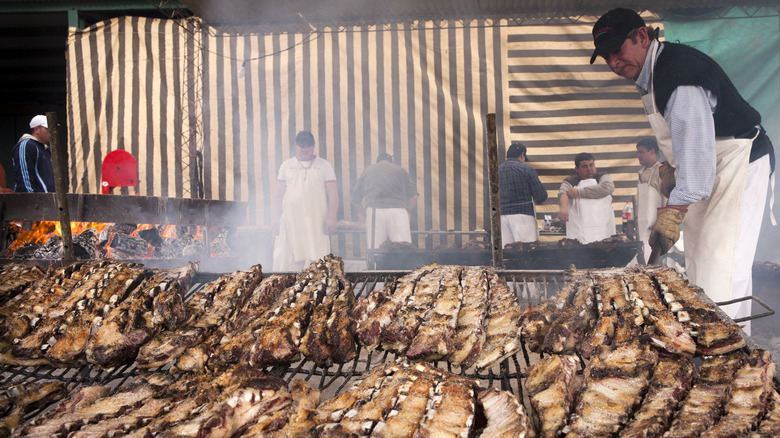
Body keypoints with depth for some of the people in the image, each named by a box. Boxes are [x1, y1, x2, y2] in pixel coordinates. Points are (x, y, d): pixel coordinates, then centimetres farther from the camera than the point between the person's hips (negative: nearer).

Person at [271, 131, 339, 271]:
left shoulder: (324, 166, 8)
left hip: (316, 220, -1)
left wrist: (331, 217, -9)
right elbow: (277, 194, 12)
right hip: (291, 220, 2)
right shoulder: (286, 166, 13)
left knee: (316, 259, -5)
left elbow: (333, 194, 2)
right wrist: (274, 217, 2)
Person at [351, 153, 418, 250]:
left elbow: (355, 199, 22)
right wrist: (406, 211, 26)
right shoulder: (401, 170, 21)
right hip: (398, 210, -1)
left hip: (374, 211, 1)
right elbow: (413, 197, 14)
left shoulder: (366, 172, 23)